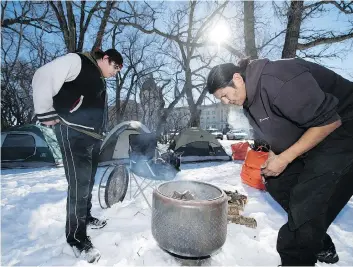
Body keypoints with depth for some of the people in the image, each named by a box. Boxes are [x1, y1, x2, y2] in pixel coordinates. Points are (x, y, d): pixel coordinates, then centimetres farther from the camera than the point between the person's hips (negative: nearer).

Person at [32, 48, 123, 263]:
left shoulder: (100, 80, 22)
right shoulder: (77, 61, -6)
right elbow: (43, 78, -16)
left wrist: (101, 131, 24)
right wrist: (46, 113, -16)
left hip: (93, 136, 10)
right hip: (74, 135, -9)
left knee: (89, 181, 17)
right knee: (79, 185, -7)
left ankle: (86, 217, 35)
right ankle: (77, 237, 7)